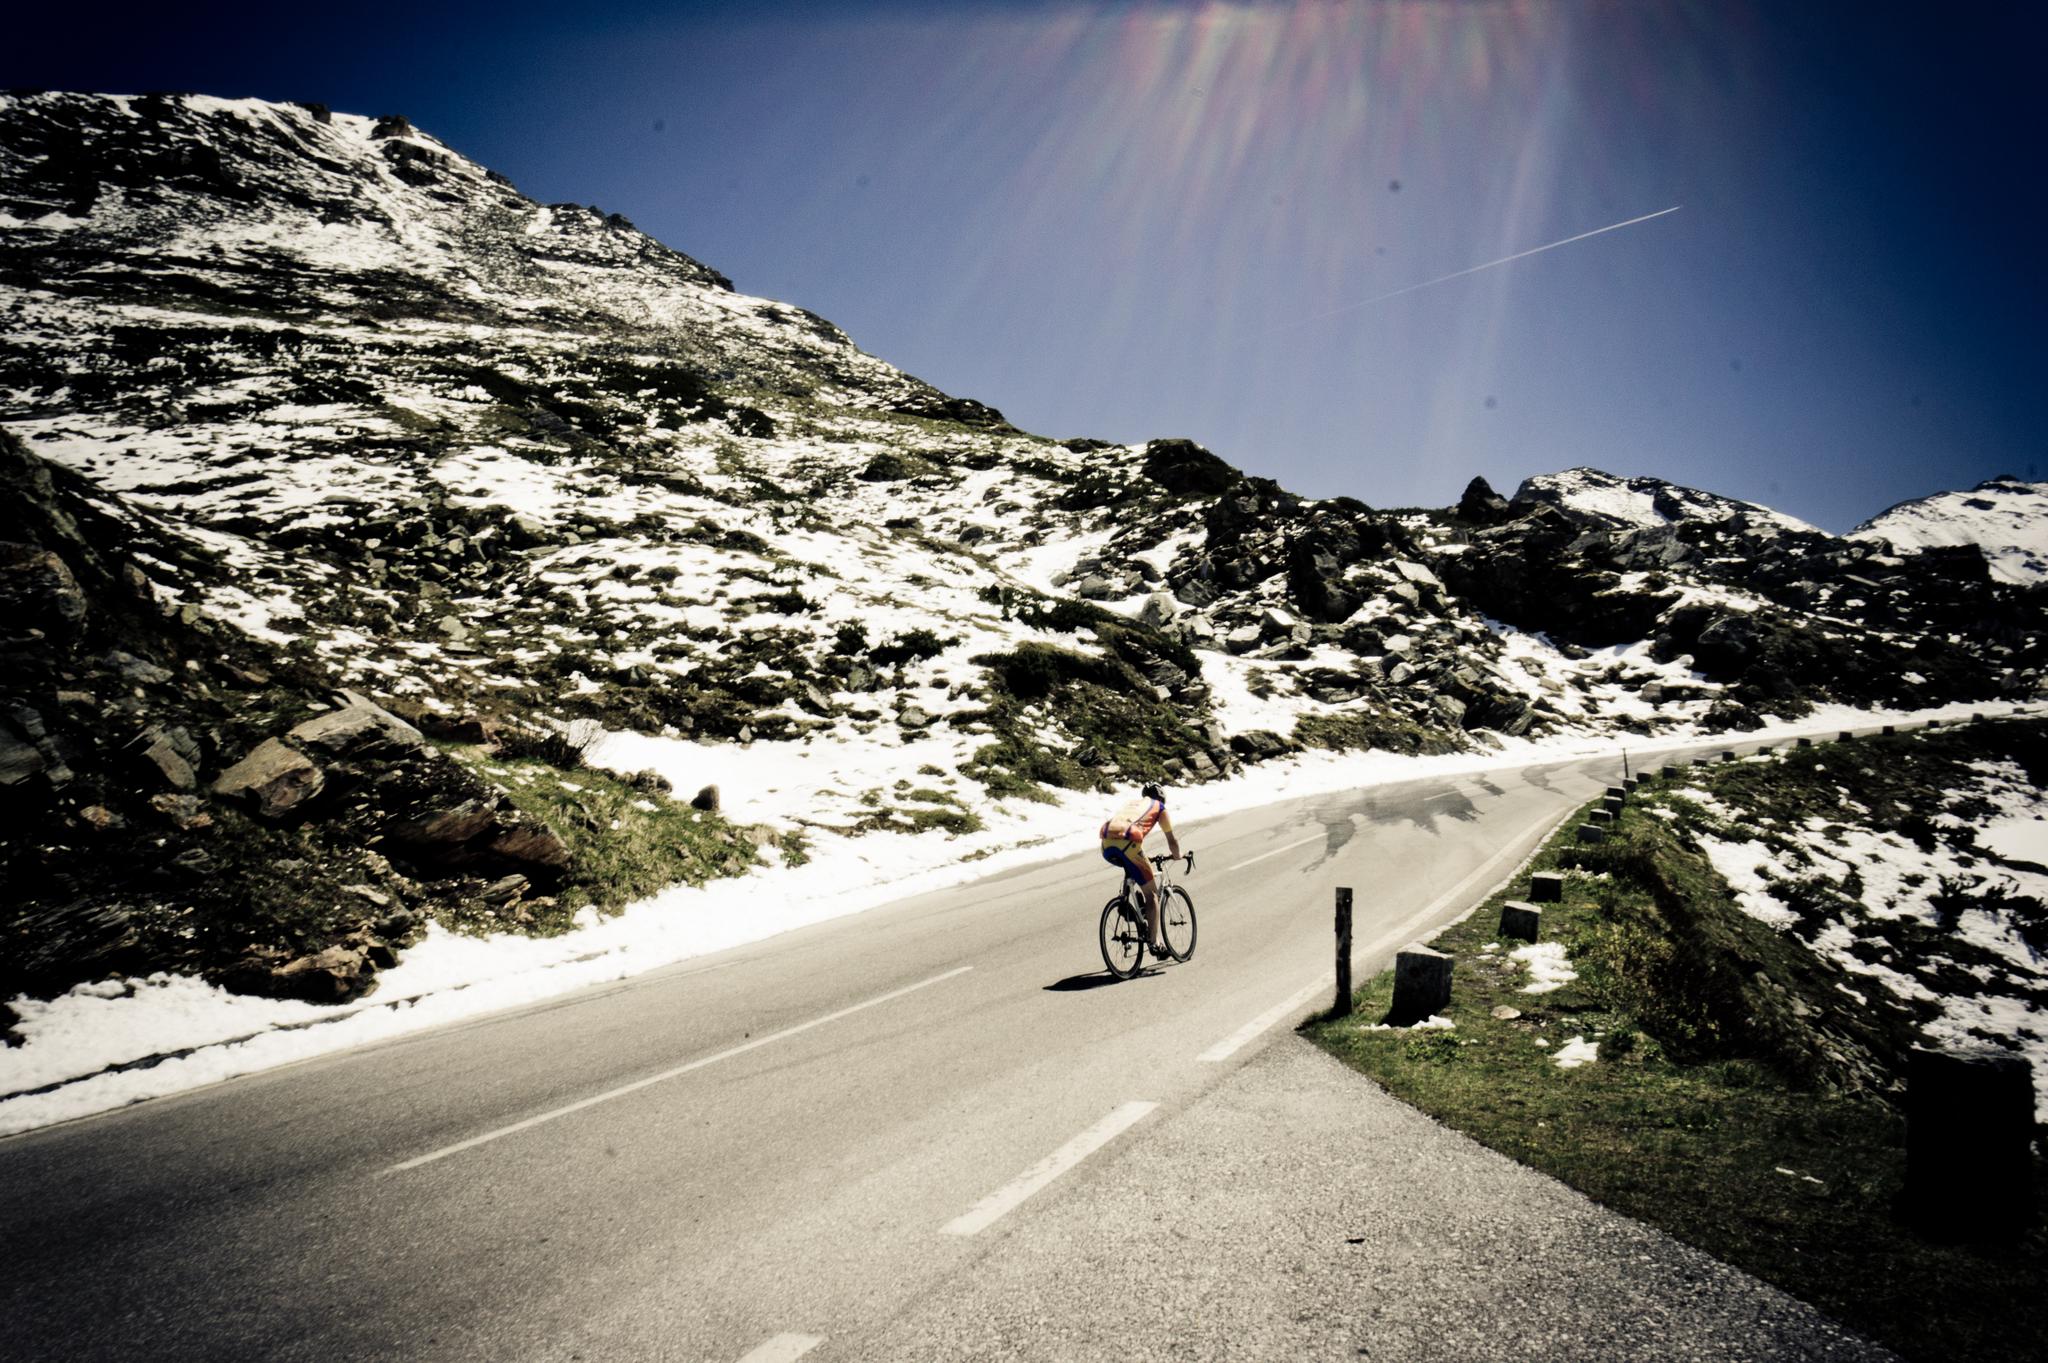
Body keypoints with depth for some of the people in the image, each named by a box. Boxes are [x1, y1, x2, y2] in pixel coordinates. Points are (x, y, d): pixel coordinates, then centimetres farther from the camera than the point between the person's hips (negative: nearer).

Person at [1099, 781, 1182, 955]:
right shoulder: (1159, 807, 24)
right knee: (1152, 893, 8)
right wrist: (1178, 856, 50)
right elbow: (1171, 840, 30)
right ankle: (1155, 941, 5)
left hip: (1106, 844, 5)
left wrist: (1143, 857, 60)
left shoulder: (1130, 803, 37)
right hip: (1127, 843, -5)